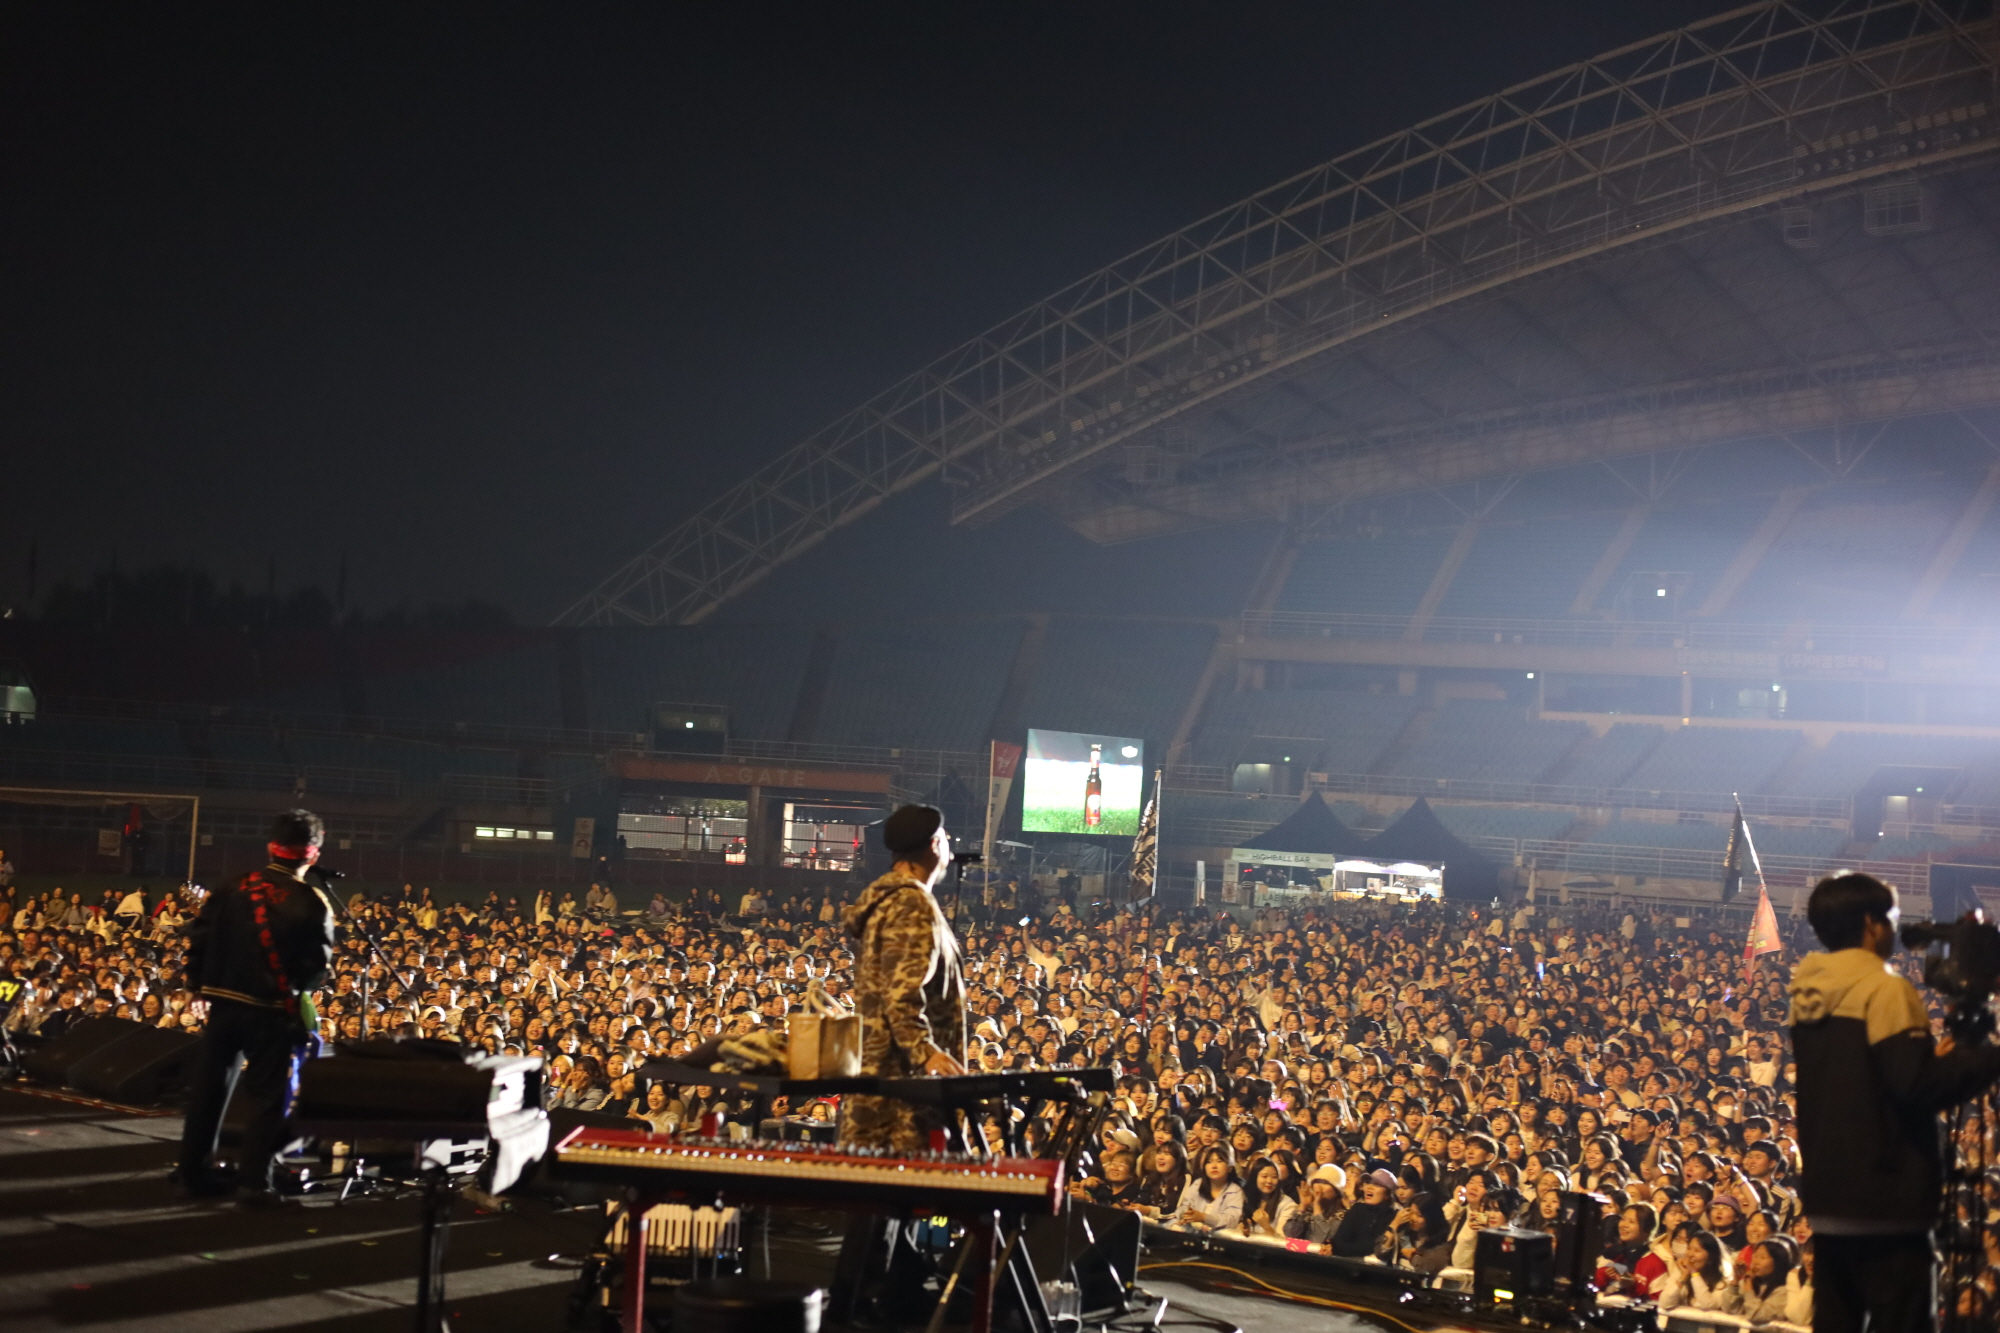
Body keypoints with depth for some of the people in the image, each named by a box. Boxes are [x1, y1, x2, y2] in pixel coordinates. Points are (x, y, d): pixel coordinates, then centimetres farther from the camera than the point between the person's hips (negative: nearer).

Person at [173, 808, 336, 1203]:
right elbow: (319, 964, -10)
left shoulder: (233, 889, 3)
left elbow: (199, 938, 3)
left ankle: (194, 1171, 22)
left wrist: (203, 985, 13)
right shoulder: (312, 904, -8)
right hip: (273, 1010, -4)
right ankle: (254, 1180, 2)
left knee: (208, 1086, 15)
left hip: (224, 1002, 4)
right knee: (267, 1094, 5)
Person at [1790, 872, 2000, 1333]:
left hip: (1828, 1195, 8)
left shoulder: (1809, 995, 12)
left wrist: (1930, 1054, 21)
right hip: (1884, 1198, -8)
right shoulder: (1883, 988, -13)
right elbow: (1919, 1084, -19)